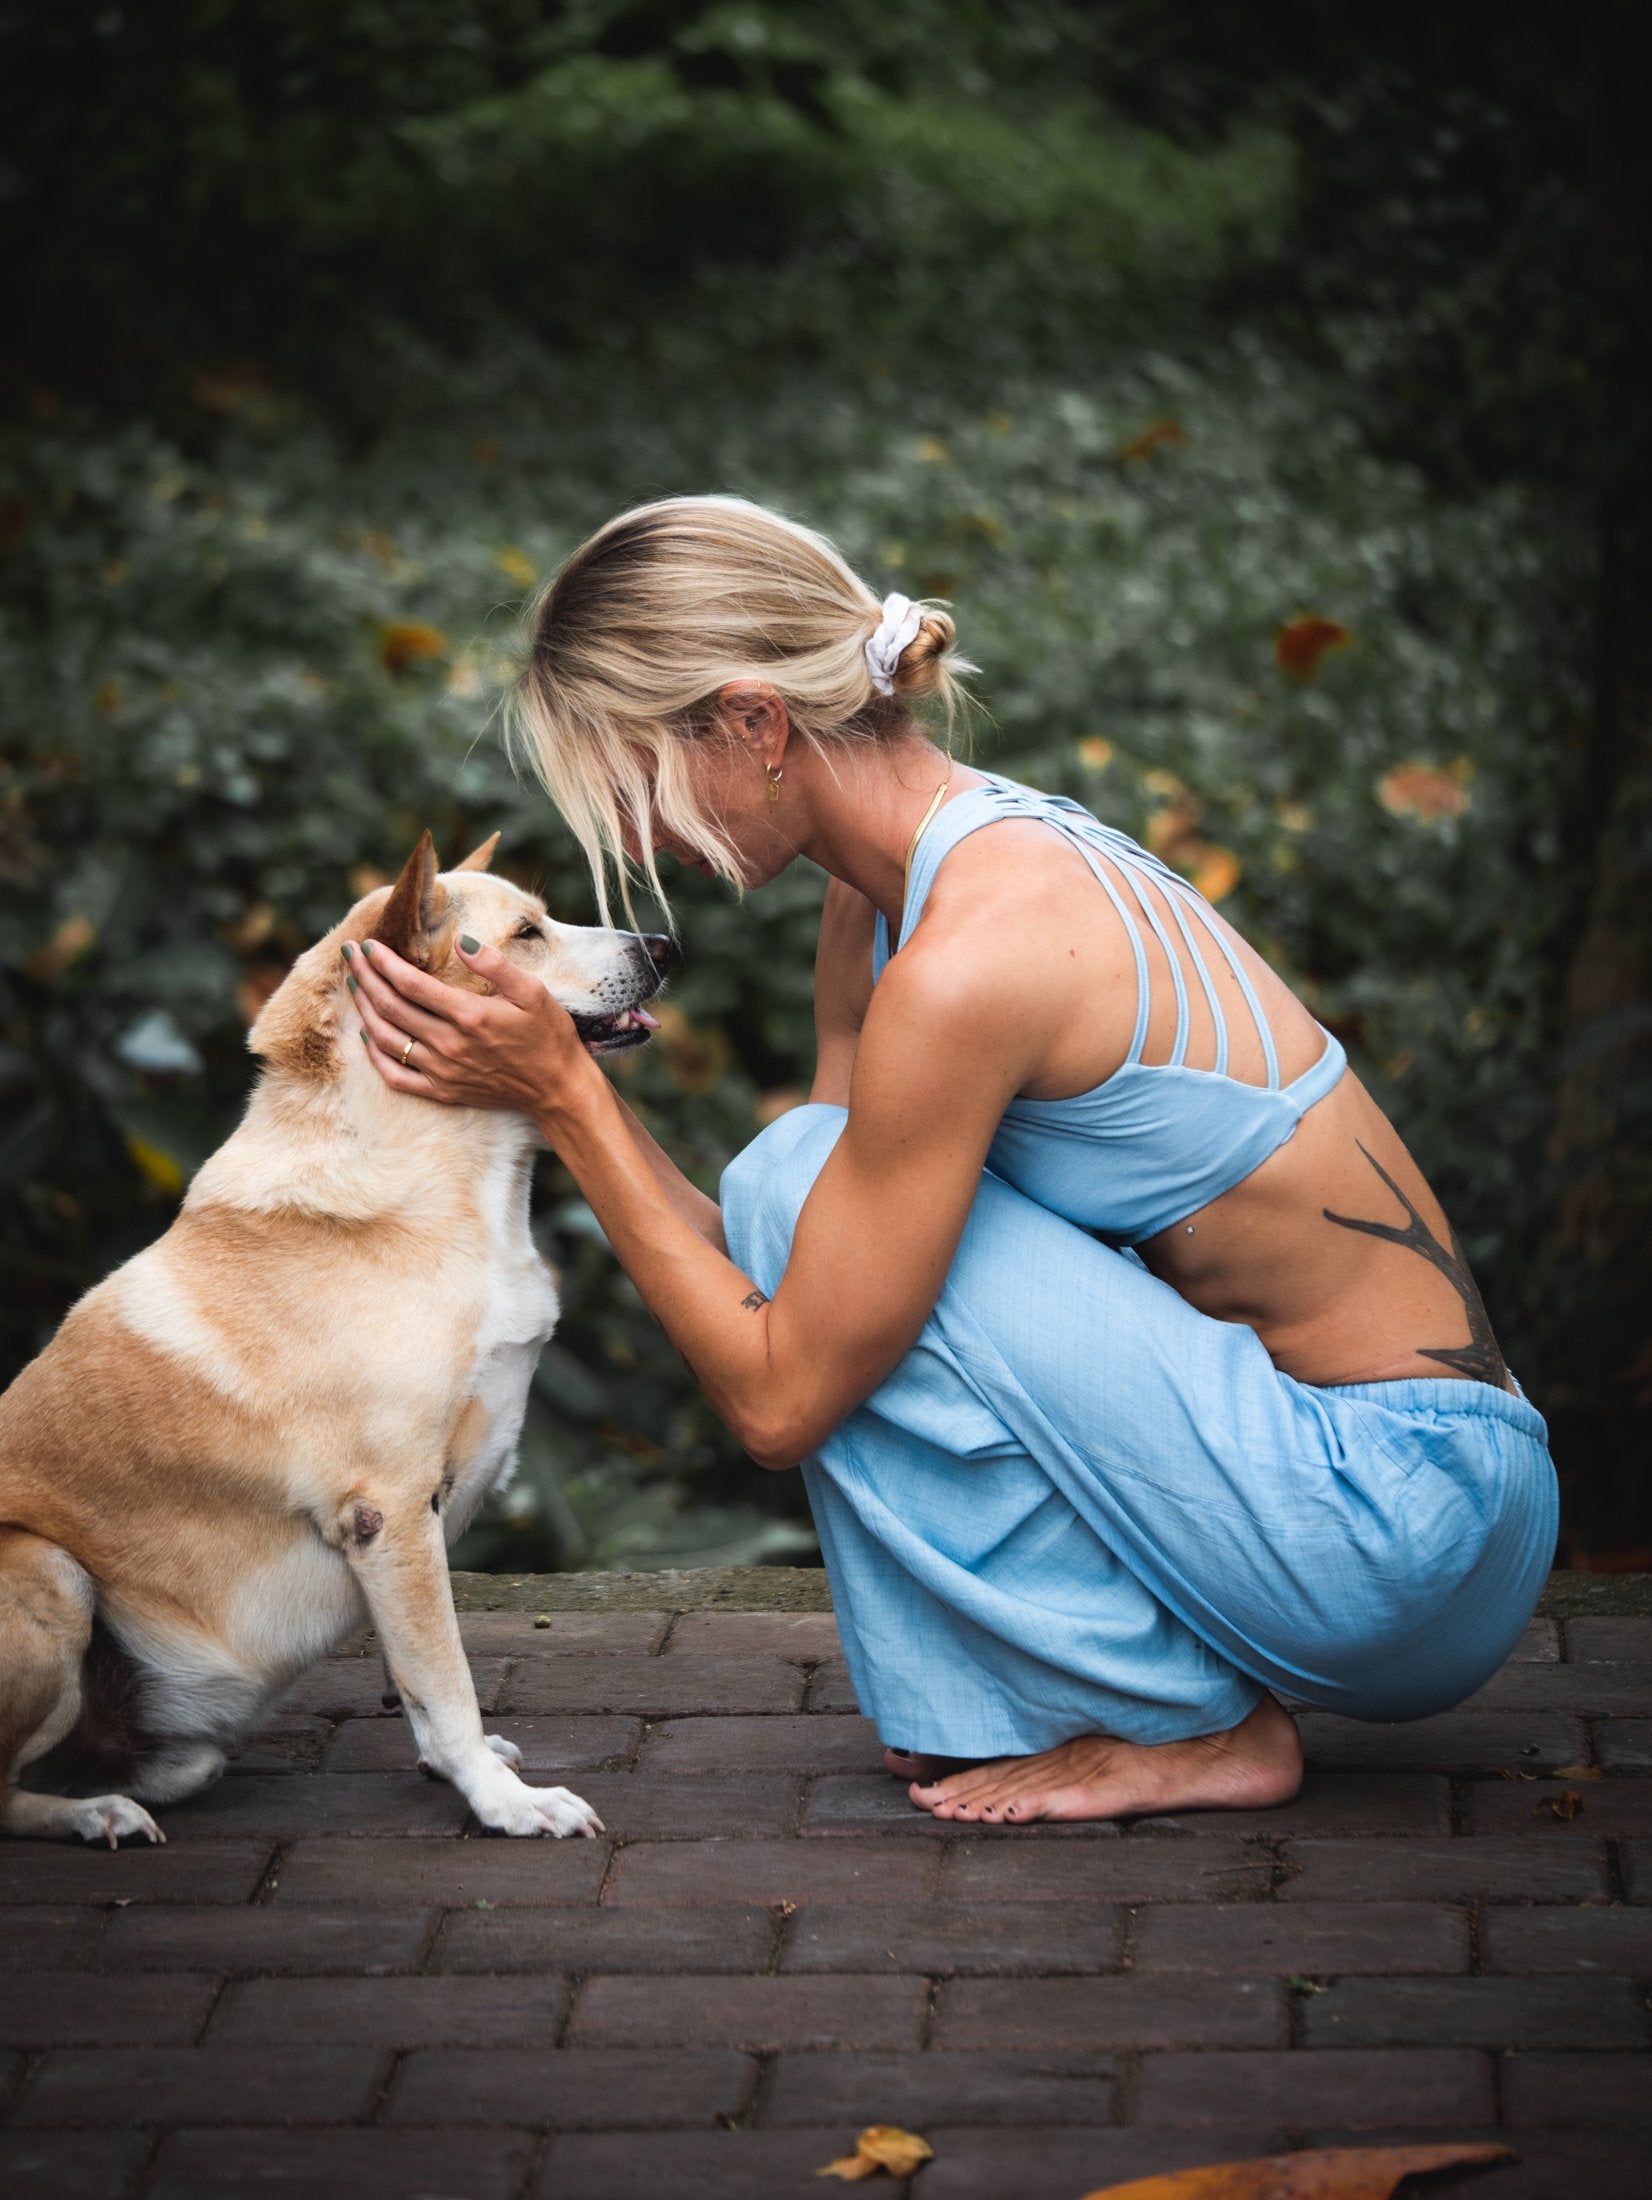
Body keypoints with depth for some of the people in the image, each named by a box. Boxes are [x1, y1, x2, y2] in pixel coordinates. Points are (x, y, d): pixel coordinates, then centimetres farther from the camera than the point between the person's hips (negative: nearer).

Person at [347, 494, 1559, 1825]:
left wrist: (563, 1094, -13)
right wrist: (559, 1087, 0)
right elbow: (768, 1284, 8)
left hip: (1403, 1532, -9)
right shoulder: (879, 907, 6)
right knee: (824, 1228, 8)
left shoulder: (964, 962, -23)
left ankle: (1182, 1726, -3)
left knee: (809, 1183, -12)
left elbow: (779, 1400, -17)